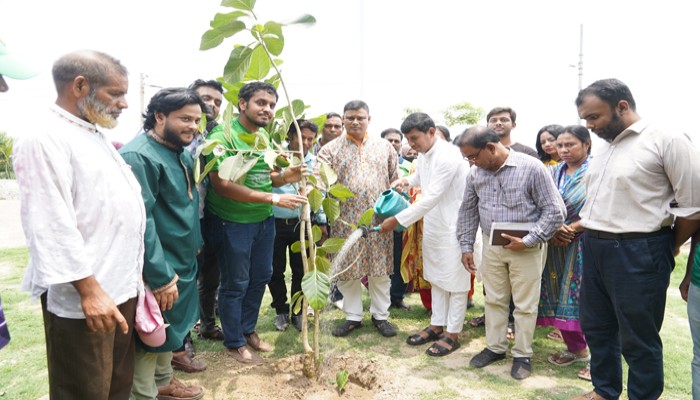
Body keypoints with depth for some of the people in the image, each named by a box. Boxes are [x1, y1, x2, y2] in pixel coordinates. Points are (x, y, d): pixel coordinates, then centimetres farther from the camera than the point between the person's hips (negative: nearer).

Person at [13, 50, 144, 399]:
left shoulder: (96, 137, 15)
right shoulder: (45, 139, -14)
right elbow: (52, 226, -21)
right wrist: (89, 289, -22)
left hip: (120, 287, 9)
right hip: (84, 297, -9)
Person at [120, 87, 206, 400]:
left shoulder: (181, 152, 8)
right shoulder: (139, 156, -22)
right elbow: (140, 222, -27)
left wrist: (195, 244, 19)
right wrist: (161, 277, -26)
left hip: (182, 262, 9)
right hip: (158, 270, -9)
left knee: (171, 329, 23)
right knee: (151, 337, 7)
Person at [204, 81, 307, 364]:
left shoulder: (265, 137, 5)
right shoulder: (223, 136, -19)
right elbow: (222, 185, -27)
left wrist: (284, 177, -10)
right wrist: (275, 199, -29)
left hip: (264, 219, 7)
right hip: (232, 222, -7)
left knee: (261, 276, 18)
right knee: (235, 284, 7)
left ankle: (248, 330, 39)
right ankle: (234, 343, 28)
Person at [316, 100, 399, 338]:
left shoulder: (384, 147, 9)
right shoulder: (330, 149, 2)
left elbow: (395, 180, 12)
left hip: (379, 220, 1)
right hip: (346, 221, -1)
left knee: (380, 270, 8)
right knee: (347, 270, 8)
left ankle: (380, 315, 26)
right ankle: (352, 316, 26)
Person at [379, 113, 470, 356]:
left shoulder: (448, 157, -24)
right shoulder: (424, 154, 4)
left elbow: (431, 198, -28)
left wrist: (397, 220, -26)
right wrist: (407, 181, 4)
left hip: (454, 224, -9)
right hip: (433, 224, 9)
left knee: (455, 280, 4)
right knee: (436, 277, 17)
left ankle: (452, 334, 17)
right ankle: (437, 325, 31)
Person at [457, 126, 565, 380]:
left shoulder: (531, 168, -17)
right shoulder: (475, 174, -1)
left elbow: (555, 211, -13)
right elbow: (468, 211, 10)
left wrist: (528, 240, -19)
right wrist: (466, 246, 7)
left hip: (526, 248, -4)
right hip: (491, 247, 5)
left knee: (525, 305, 7)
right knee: (494, 300, 15)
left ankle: (522, 355, 25)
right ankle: (495, 347, 32)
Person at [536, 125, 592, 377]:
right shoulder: (554, 172, 10)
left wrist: (572, 228, -16)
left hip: (583, 245, -5)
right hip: (555, 244, 5)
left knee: (580, 297, -4)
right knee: (559, 297, 8)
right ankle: (575, 348, 23)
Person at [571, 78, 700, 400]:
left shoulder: (667, 140, -11)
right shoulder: (605, 148, 12)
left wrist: (664, 251, -1)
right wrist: (581, 228, 12)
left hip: (638, 252, -8)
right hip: (594, 248, 8)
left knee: (638, 338, 6)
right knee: (596, 328, 18)